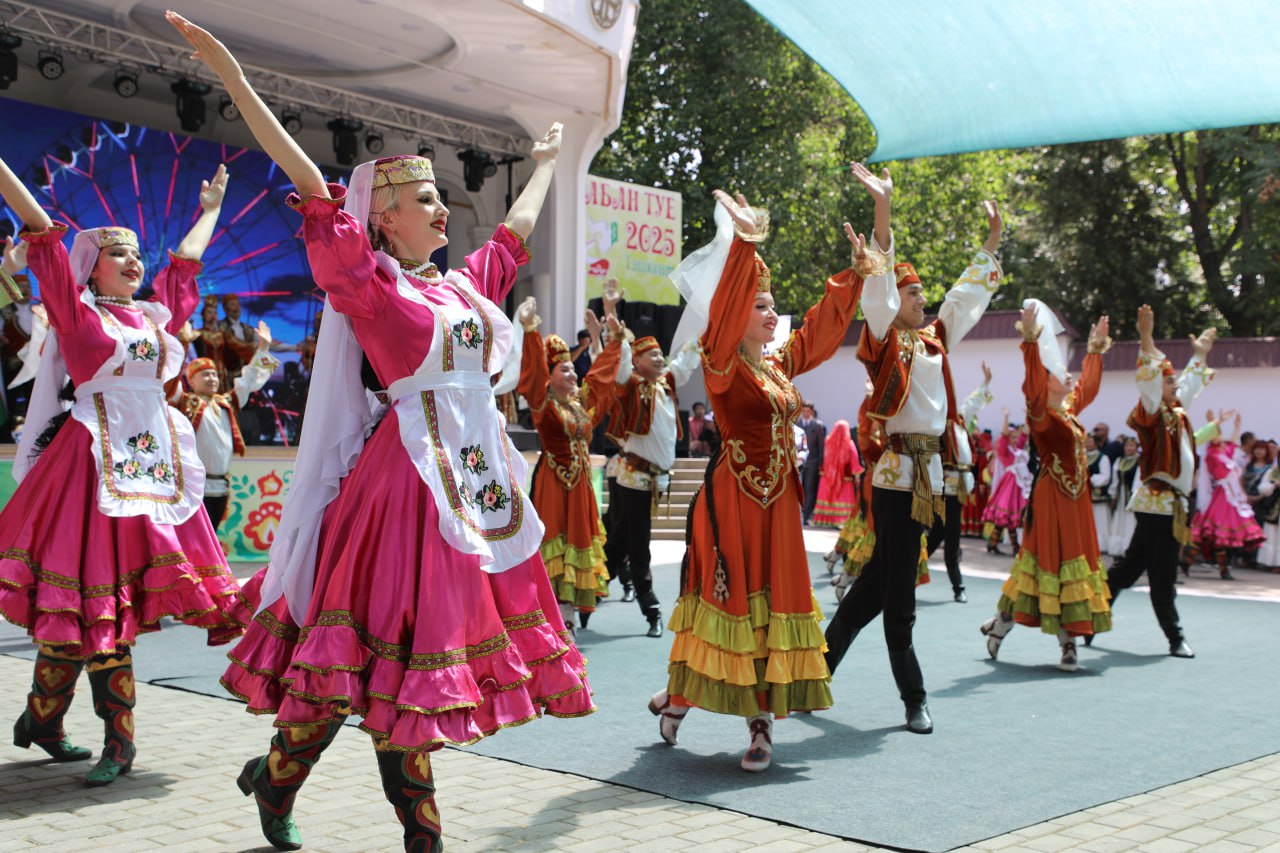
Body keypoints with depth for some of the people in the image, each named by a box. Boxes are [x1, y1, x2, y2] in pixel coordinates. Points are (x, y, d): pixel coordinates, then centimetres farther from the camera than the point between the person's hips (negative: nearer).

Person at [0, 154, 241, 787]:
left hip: (156, 460, 5)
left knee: (122, 599, 4)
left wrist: (211, 207, 42)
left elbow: (187, 258, 31)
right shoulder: (76, 308, 2)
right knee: (89, 598, -4)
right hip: (94, 459, -5)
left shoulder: (156, 314, 16)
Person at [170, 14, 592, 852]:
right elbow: (314, 191, -14)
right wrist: (234, 78, -21)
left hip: (478, 479, 7)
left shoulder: (465, 285, 14)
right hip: (408, 474, -7)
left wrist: (547, 163, 45)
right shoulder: (369, 284, -5)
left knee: (435, 641, 10)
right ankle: (276, 779, 19)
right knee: (381, 643, -3)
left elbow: (518, 229, 32)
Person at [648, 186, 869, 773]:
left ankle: (761, 721, 12)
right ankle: (677, 697, 19)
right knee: (727, 599, -1)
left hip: (778, 502, 7)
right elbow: (725, 309, -25)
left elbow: (823, 325, 25)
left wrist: (855, 274, 24)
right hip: (732, 499, -7)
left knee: (774, 603, 6)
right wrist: (743, 244, -33)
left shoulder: (781, 365, 12)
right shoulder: (722, 367, -8)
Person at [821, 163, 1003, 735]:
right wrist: (882, 210, -23)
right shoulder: (886, 338, -3)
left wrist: (992, 239, 33)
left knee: (881, 575, 12)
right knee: (898, 589, -3)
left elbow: (970, 294, 28)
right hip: (896, 469, -8)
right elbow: (877, 284, -15)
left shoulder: (935, 339, 16)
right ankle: (914, 699, 3)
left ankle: (823, 663, 23)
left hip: (929, 469, 8)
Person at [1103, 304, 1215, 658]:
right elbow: (1149, 378, -23)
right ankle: (1175, 638, 2)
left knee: (1130, 566, 12)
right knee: (1162, 575, -2)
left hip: (1170, 504, 9)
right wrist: (1147, 339, -32)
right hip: (1157, 502, -9)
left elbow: (1190, 384, 34)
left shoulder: (1176, 412, 17)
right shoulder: (1152, 413, -8)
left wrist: (1200, 355, 44)